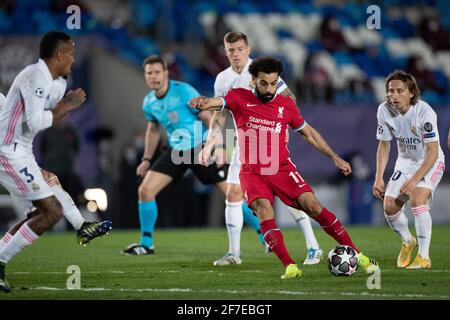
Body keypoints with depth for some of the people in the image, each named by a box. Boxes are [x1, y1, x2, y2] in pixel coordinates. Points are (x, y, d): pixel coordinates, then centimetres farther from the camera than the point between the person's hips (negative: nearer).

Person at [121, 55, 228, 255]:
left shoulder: (183, 91, -16)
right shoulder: (149, 102, 4)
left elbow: (207, 117, -14)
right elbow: (152, 130, 21)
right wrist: (147, 160, 17)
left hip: (201, 148, -6)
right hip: (177, 152, 6)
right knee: (145, 190, -7)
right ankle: (146, 244, 5)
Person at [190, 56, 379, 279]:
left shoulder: (286, 105, 6)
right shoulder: (239, 98, 0)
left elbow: (308, 133, 18)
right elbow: (215, 102, -17)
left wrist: (335, 158, 16)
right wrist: (201, 102, -42)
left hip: (282, 169, 1)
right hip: (252, 173, -1)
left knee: (313, 206, -13)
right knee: (264, 211, -26)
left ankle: (356, 254, -6)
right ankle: (290, 266, -27)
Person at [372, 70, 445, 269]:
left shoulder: (424, 112, -28)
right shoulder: (384, 111, -14)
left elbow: (432, 152, -26)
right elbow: (384, 145, 1)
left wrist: (414, 180, -33)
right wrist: (379, 178, -7)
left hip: (430, 162, -5)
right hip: (405, 161, 5)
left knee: (417, 199, -27)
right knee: (389, 206, -5)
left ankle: (424, 257, -19)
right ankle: (407, 242, 25)